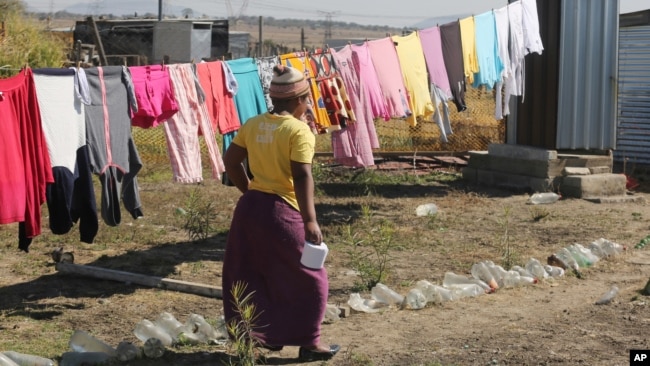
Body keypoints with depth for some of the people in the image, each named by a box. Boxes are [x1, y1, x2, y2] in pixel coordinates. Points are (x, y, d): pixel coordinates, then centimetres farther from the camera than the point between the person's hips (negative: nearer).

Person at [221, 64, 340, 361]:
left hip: (249, 207, 7)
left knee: (250, 274, 17)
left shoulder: (252, 125, 6)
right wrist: (310, 221, -21)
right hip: (281, 211, -7)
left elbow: (230, 161, 11)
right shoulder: (299, 130, -13)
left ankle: (260, 333, 27)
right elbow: (302, 176, -20)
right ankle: (308, 343, 11)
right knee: (307, 279, 6)